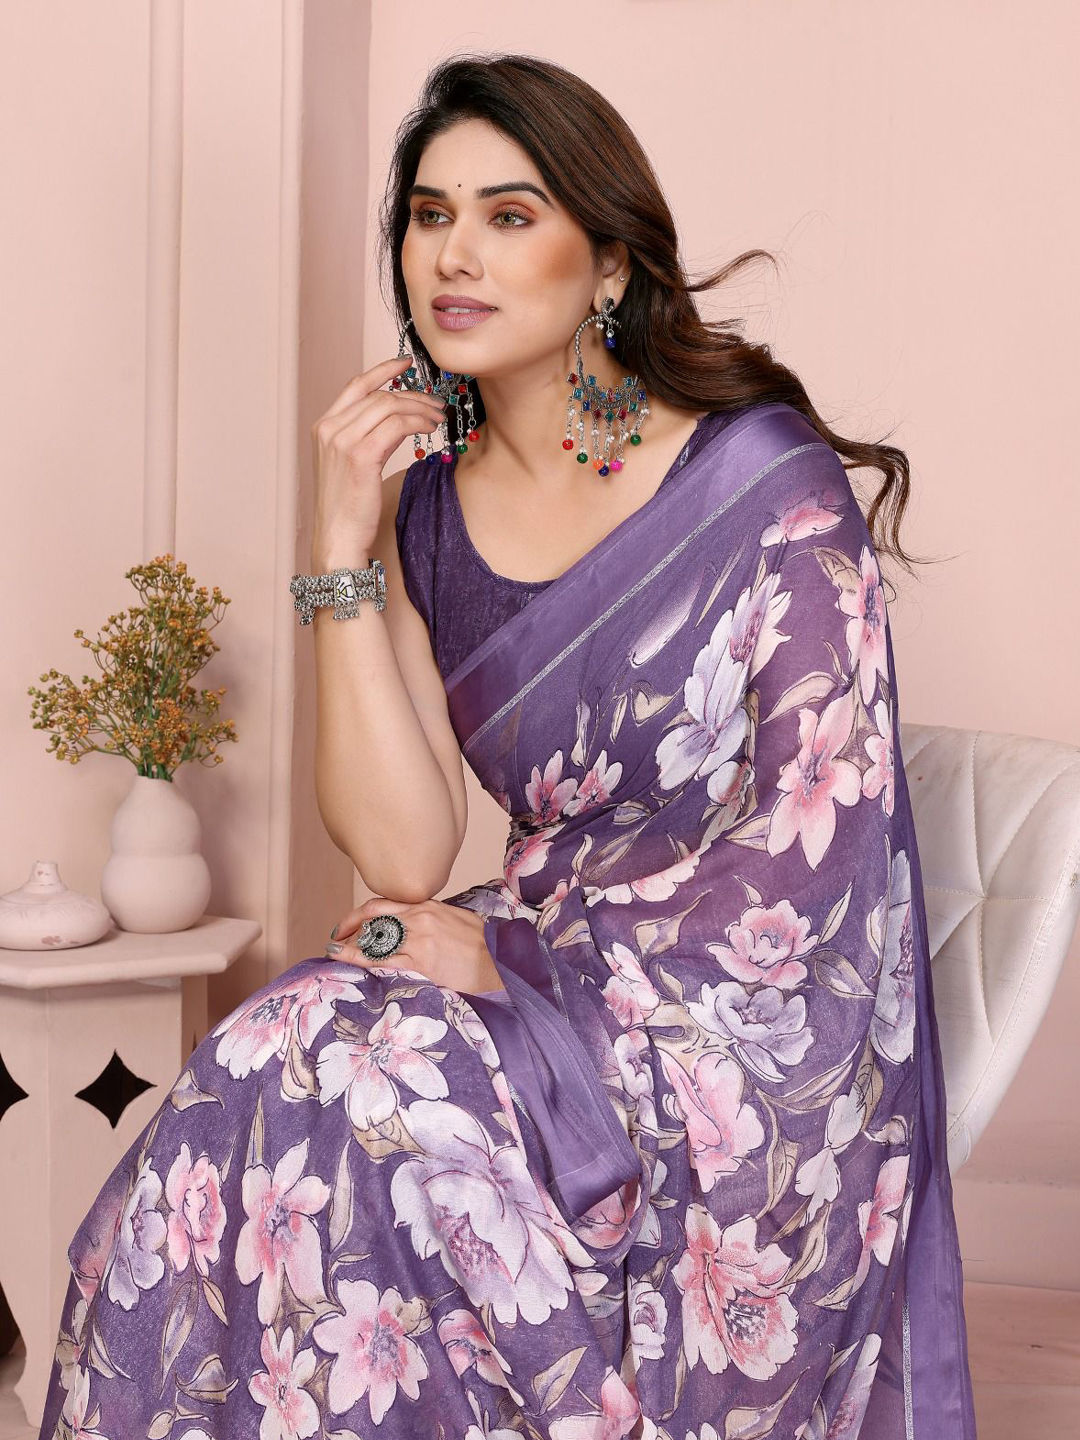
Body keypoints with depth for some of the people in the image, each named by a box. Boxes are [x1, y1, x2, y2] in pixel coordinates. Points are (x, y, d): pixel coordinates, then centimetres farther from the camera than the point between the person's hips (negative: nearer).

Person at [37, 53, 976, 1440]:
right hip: (547, 989, 5)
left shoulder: (764, 481, -9)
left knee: (344, 1083, -27)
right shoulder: (432, 509, 5)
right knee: (280, 1066, -24)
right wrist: (346, 550, -9)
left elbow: (810, 855, -13)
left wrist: (513, 953, -13)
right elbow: (408, 859, -4)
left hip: (757, 1037, -4)